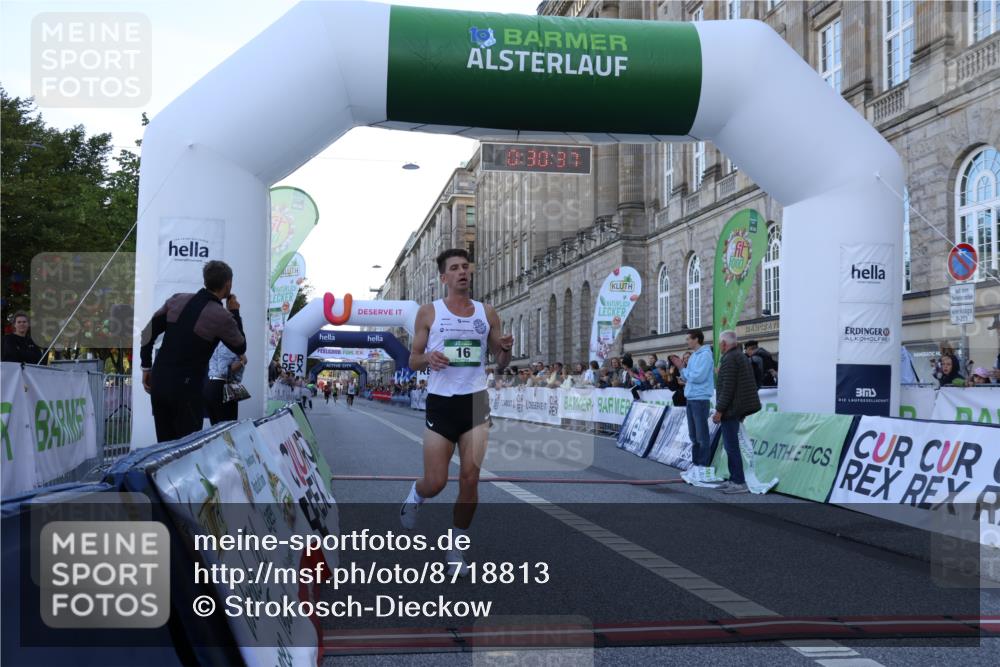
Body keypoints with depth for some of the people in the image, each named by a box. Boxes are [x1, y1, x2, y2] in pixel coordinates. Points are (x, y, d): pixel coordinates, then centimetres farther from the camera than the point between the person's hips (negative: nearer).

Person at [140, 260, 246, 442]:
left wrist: (146, 367, 17)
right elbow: (240, 348, 4)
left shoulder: (177, 300, 4)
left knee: (165, 445, 14)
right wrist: (235, 313, 12)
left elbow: (148, 332, 8)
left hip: (158, 382, 6)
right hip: (185, 388, -6)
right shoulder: (222, 316, -12)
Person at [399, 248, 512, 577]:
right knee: (436, 481, -1)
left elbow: (500, 363, 13)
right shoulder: (429, 312, 2)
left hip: (476, 401, 2)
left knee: (470, 479, -3)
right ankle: (414, 498, 37)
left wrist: (506, 349, -10)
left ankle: (456, 549, 13)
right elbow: (413, 360, 5)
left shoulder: (487, 313, 8)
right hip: (441, 402, -2)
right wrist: (428, 359, -18)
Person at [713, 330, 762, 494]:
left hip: (731, 409, -10)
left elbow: (727, 388, -21)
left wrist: (719, 410, -17)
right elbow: (750, 385, 22)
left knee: (731, 446, -8)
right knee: (731, 445, 16)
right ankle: (734, 479, 21)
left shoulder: (729, 359, -14)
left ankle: (739, 482, -7)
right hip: (740, 408, 10)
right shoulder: (743, 357, 18)